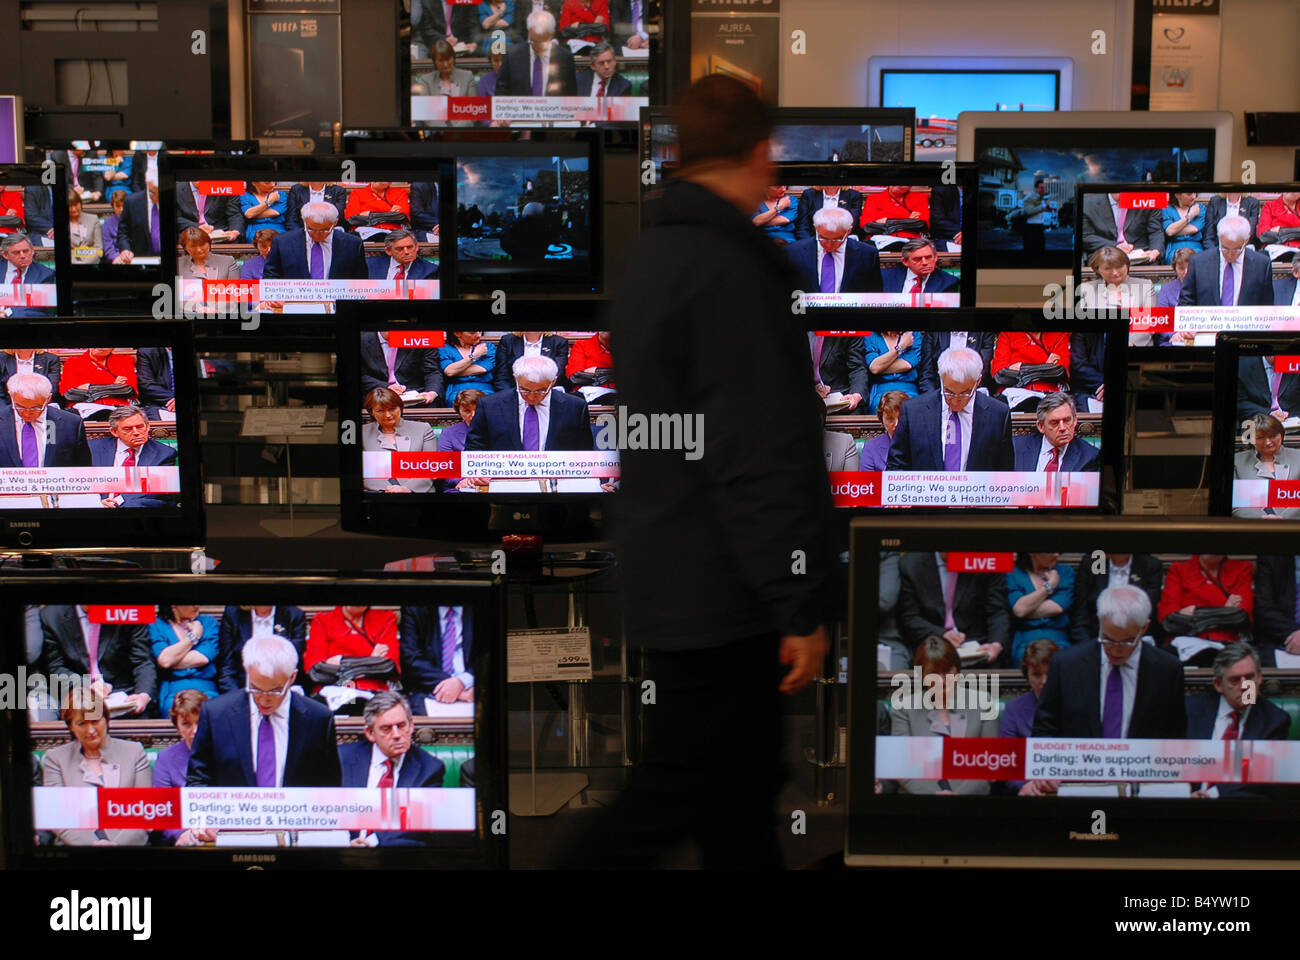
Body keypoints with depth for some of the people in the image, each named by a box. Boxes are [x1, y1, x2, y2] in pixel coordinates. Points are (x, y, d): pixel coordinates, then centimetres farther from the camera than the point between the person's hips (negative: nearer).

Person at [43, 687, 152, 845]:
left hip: (127, 846, 0)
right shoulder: (55, 758, 12)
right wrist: (91, 844, -13)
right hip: (74, 847, 0)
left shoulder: (134, 752, 13)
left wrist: (117, 843, -10)